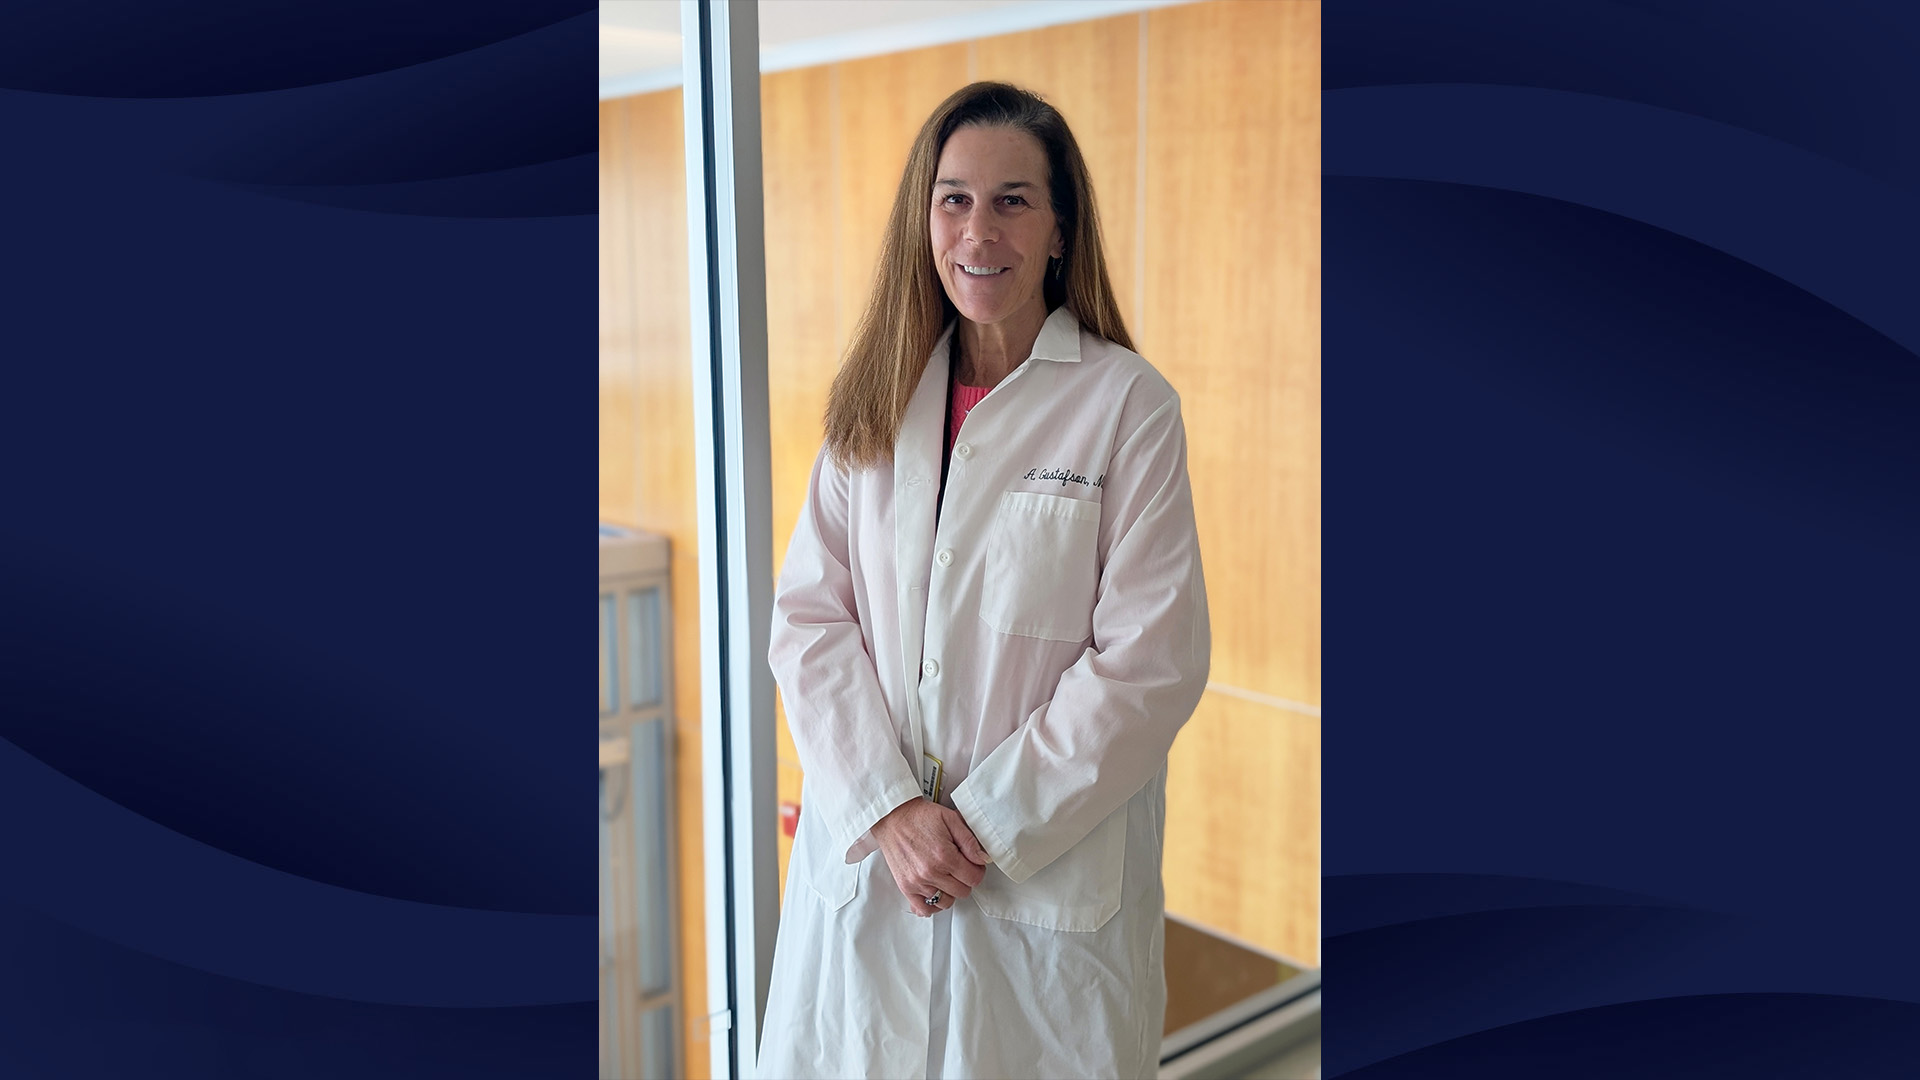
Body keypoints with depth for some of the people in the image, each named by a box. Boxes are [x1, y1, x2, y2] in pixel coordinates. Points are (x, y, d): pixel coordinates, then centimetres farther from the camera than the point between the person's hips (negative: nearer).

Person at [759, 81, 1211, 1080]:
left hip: (1052, 880, -3)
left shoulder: (1128, 405, -8)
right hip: (865, 861, 3)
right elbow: (809, 618, 0)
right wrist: (887, 808, -12)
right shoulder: (875, 400, 5)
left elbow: (1153, 661, -11)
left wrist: (989, 825, -12)